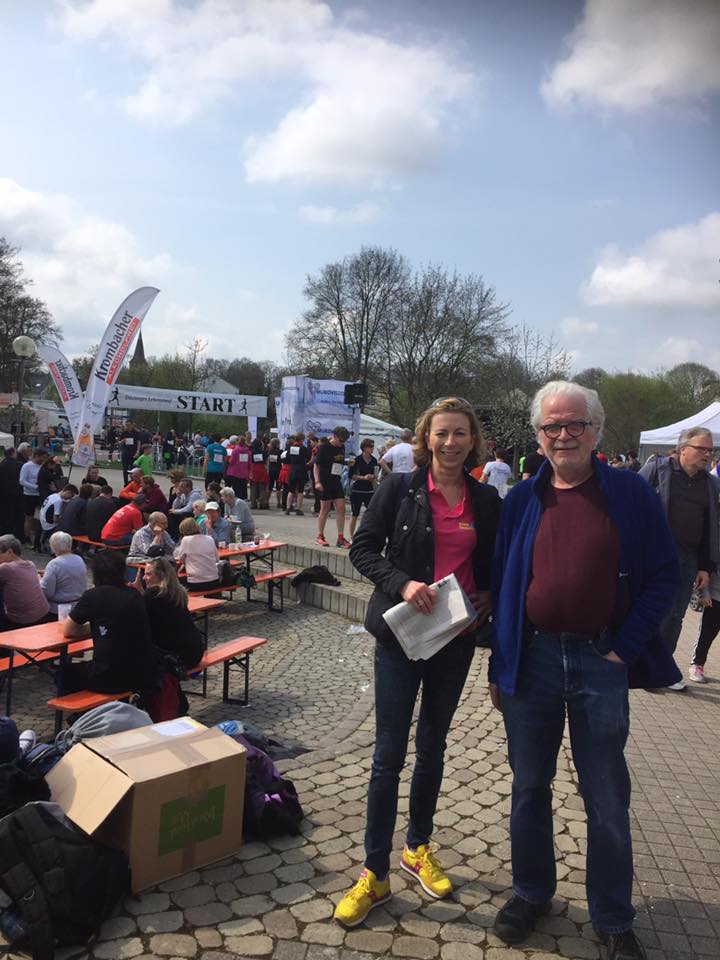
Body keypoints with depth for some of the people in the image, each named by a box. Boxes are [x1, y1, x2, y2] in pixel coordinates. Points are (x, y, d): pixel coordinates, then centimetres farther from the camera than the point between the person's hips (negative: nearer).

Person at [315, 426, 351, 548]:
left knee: (341, 508, -3)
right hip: (325, 483, -6)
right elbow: (316, 465, -8)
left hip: (337, 482, 6)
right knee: (325, 509, 1)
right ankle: (320, 536, 15)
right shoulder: (324, 447, -7)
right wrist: (317, 482, -16)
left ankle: (340, 538, 1)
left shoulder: (342, 448, 11)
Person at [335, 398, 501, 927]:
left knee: (432, 747, 18)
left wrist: (486, 598, -6)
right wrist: (401, 583, -20)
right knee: (389, 754, 1)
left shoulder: (486, 499, 3)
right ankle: (375, 874, 15)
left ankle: (419, 848, 37)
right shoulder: (399, 488, -6)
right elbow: (363, 549, -6)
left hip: (456, 638, 3)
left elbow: (494, 566, 13)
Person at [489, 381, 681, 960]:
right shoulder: (522, 500, 2)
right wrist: (499, 667, 5)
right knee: (529, 787, 15)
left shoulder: (630, 494, -4)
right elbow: (501, 584, 6)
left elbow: (663, 576, -1)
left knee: (607, 800, 10)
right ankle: (532, 894, 36)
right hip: (532, 658, 2)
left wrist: (625, 649, -8)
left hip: (600, 662, -2)